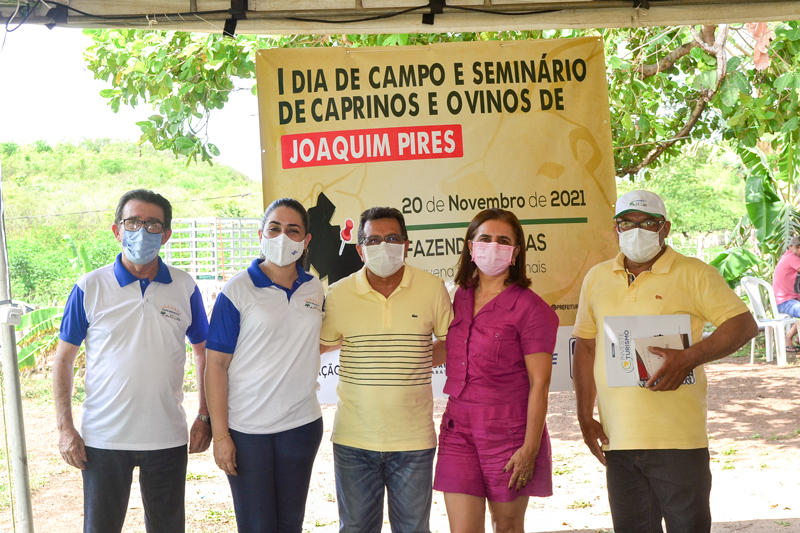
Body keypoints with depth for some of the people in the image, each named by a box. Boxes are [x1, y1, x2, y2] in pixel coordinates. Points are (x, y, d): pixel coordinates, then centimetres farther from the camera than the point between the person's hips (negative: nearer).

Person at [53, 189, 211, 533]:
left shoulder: (184, 288, 1)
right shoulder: (90, 287, -3)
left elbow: (204, 352, 9)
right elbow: (63, 359, 2)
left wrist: (205, 417, 3)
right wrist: (65, 427, -5)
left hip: (167, 437, 1)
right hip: (102, 438, -1)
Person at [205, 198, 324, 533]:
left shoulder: (314, 289, 7)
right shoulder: (237, 290, -7)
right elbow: (217, 364, -9)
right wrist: (220, 435, -13)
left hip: (301, 424, 4)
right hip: (246, 429, -4)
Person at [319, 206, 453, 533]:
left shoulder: (433, 289, -2)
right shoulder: (338, 294, -2)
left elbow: (450, 341, 11)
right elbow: (320, 344, 13)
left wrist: (419, 358, 3)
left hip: (413, 439, 0)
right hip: (353, 440, 0)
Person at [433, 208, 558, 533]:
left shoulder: (529, 307, -8)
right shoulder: (461, 298, 9)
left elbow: (539, 383, -10)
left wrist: (530, 448, -13)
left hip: (509, 432, -4)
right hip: (459, 429, 4)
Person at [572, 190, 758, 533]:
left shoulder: (694, 274, -1)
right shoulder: (597, 279, 12)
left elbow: (744, 324, -7)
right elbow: (585, 347, 16)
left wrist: (689, 357, -22)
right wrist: (585, 416, 10)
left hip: (678, 437, -4)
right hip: (618, 439, 4)